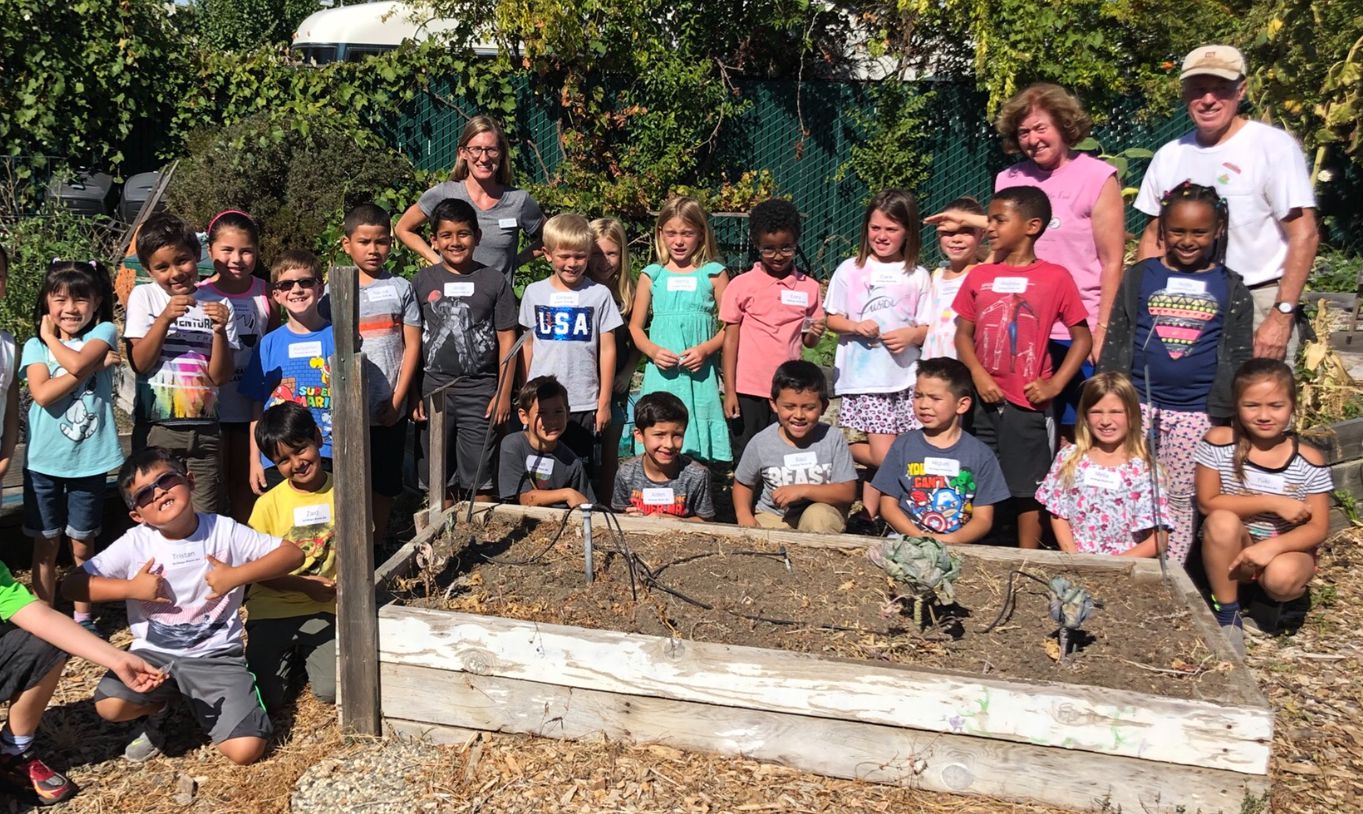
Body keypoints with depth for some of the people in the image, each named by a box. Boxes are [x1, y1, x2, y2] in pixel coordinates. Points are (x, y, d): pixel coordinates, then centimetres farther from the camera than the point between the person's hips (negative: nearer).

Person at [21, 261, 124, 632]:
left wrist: (52, 338, -7)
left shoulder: (104, 333, -3)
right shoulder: (35, 346, -1)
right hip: (44, 462, 1)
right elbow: (43, 393, -18)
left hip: (89, 461, -1)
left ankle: (82, 617, 24)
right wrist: (96, 365, -19)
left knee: (82, 545, 10)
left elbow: (76, 363, -23)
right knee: (45, 545, 11)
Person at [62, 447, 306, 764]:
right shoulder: (135, 543, -6)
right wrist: (130, 588, -18)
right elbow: (71, 586, -6)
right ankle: (155, 710, 8)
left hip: (216, 655, -1)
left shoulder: (224, 530, -8)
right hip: (153, 654, 2)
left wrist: (236, 576, -21)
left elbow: (293, 553, -10)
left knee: (247, 750, -18)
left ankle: (201, 705, 16)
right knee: (110, 705, -29)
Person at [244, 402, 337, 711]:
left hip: (324, 610, 1)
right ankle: (289, 657, 21)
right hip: (273, 610, 0)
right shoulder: (269, 504, -6)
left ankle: (307, 655, 18)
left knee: (331, 691, -15)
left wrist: (340, 585, -7)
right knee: (264, 699, -11)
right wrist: (306, 585, -15)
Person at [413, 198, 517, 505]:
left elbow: (506, 339, 2)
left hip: (480, 389, -2)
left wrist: (504, 393, -3)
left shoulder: (494, 282, 0)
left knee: (481, 479, 1)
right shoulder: (423, 281, 4)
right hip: (434, 389, 2)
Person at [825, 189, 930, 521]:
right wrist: (856, 326, -13)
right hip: (861, 378, -2)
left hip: (903, 378, 2)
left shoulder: (917, 276, 7)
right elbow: (832, 319, 7)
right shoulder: (850, 270, 4)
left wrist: (912, 334, -12)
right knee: (885, 455, -7)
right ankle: (869, 514, 13)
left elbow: (929, 328, 9)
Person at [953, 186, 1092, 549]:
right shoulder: (979, 276, 6)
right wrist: (979, 375, -9)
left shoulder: (1055, 278, -4)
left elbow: (1082, 338, 0)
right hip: (984, 400, 3)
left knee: (1028, 491, 6)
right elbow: (963, 334, 7)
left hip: (1028, 404, -3)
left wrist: (1054, 384, -10)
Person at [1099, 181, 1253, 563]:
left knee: (1181, 499, 10)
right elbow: (1114, 343, 5)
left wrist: (1230, 411, 0)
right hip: (1138, 404, 0)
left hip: (1198, 413, 0)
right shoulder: (1139, 277, 3)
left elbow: (1240, 357, 6)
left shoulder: (1231, 288, 4)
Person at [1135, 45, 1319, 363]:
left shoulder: (1274, 146, -6)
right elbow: (1153, 238, 14)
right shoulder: (1169, 156, 9)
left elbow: (1304, 235, -9)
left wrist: (1283, 314, -15)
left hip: (1258, 305, -4)